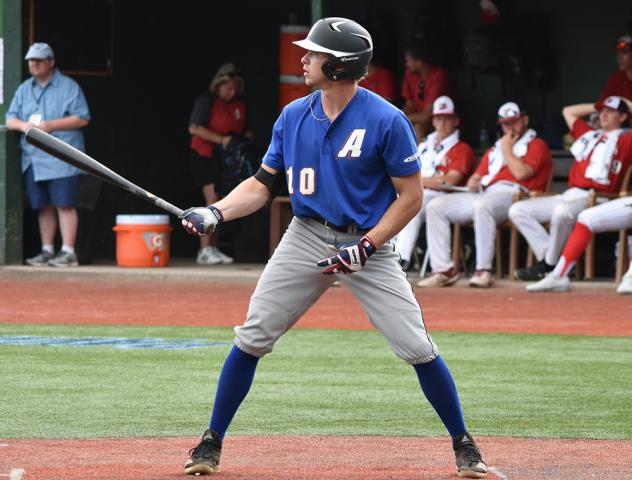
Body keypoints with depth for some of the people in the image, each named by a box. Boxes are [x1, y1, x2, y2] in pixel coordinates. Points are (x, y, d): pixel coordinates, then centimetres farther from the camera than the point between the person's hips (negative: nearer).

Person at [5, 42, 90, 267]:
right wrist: (23, 125, -10)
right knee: (44, 206, 7)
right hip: (33, 159, 5)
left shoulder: (69, 87, 0)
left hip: (62, 159, -5)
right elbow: (10, 118, 14)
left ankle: (68, 251, -10)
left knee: (64, 204, -9)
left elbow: (82, 118, -6)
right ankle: (47, 251, 14)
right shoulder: (24, 89, 17)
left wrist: (51, 125, -15)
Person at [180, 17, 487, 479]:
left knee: (417, 348, -9)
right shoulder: (294, 117, 1)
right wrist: (216, 213, -11)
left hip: (368, 241, -4)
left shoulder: (387, 121, -15)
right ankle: (212, 443, 9)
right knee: (251, 338, -3)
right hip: (306, 240, 4)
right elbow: (262, 184, 6)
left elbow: (411, 197, -10)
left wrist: (366, 248, -18)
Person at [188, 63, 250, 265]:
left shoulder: (239, 105, 10)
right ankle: (205, 250, -18)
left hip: (226, 158, 7)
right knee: (214, 202, -16)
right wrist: (221, 139, -23)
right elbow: (194, 128, -17)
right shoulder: (207, 101, -9)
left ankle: (213, 249, 11)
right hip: (205, 156, -7)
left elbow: (243, 130, 21)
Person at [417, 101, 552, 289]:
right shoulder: (494, 149, 32)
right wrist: (473, 183, 3)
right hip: (483, 194, 8)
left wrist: (507, 150, 3)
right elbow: (478, 176, 27)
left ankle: (483, 271, -40)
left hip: (513, 194, -8)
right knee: (436, 207, -7)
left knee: (482, 205, -42)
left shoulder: (536, 145, 8)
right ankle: (443, 269, -16)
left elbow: (520, 173, -11)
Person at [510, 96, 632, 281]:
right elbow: (568, 112, 42)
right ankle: (546, 256, -17)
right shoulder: (589, 134, 28)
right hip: (567, 196, 8)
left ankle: (548, 265, -26)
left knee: (562, 211, -42)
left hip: (594, 198, -8)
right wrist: (597, 107, 36)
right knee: (518, 210, -4)